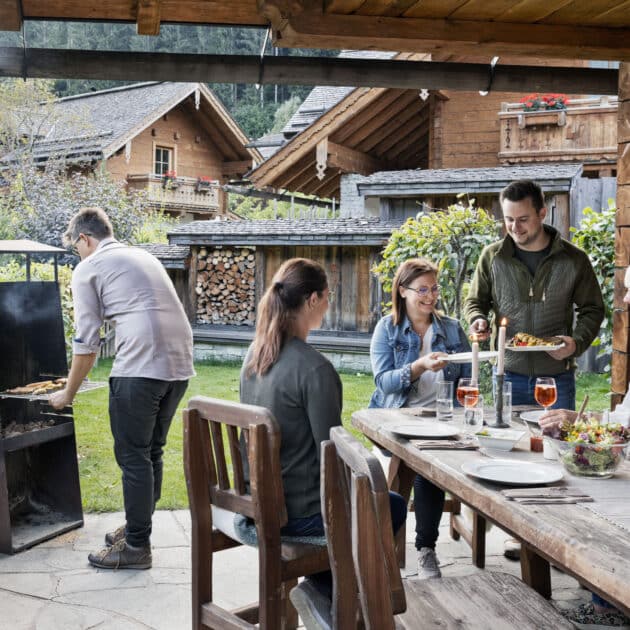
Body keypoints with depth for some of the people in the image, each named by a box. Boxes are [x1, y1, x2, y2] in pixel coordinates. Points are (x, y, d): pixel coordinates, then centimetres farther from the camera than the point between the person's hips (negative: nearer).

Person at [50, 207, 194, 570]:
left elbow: (86, 344, 2)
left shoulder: (88, 269, 4)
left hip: (141, 368, -7)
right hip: (180, 364, 7)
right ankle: (138, 528, 30)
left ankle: (137, 547, 11)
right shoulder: (144, 257, 25)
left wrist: (68, 394, 14)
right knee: (151, 452, 18)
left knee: (133, 457, 4)